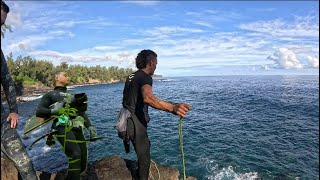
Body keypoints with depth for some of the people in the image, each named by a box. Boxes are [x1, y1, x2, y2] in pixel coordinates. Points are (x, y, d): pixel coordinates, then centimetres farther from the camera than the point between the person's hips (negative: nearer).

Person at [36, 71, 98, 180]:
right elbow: (39, 112, 6)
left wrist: (90, 127, 9)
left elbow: (82, 113, 24)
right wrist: (53, 111, -13)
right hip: (63, 127, -5)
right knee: (75, 154, -27)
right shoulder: (50, 95, 19)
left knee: (82, 164, 1)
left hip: (77, 129, 5)